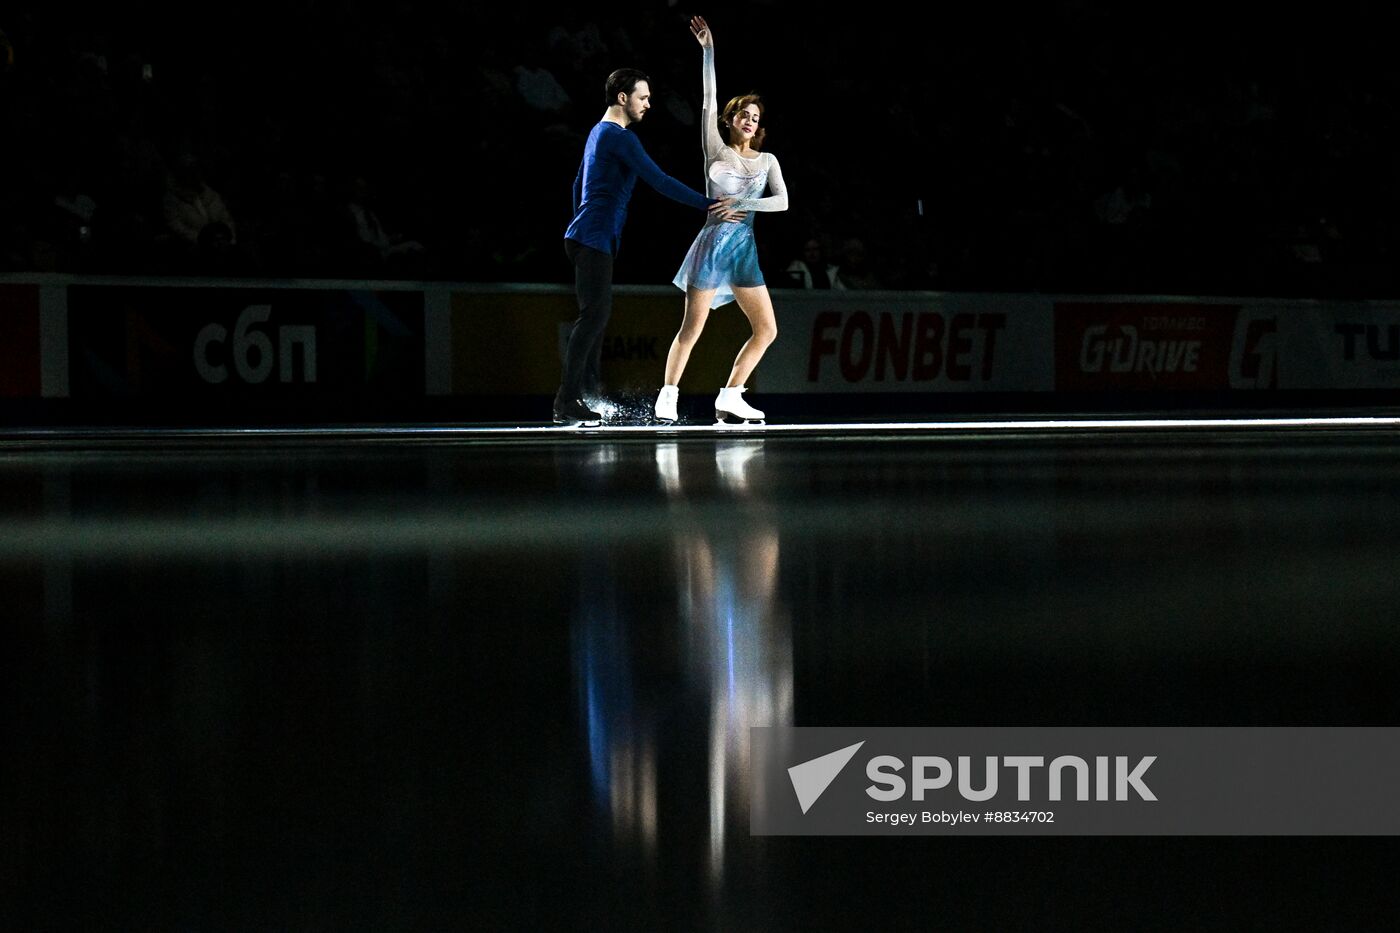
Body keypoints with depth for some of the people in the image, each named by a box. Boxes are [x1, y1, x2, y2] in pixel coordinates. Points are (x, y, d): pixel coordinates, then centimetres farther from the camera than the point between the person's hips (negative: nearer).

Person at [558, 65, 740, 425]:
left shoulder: (599, 133, 20)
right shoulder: (619, 137, -12)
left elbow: (578, 186, 28)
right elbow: (660, 182, -17)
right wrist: (709, 205, -16)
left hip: (588, 239, 10)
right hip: (594, 241, -10)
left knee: (596, 317, 8)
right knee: (593, 317, -14)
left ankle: (570, 399, 5)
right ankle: (566, 403, -18)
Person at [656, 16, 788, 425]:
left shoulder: (767, 160, 14)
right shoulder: (717, 151, 5)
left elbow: (782, 201, 3)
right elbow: (709, 100, -3)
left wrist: (744, 204, -11)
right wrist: (708, 50, -7)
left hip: (746, 249, 4)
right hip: (713, 243, -4)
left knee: (766, 330, -3)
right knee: (692, 328, -6)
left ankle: (729, 398, 3)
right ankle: (667, 397, 3)